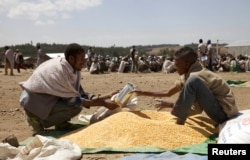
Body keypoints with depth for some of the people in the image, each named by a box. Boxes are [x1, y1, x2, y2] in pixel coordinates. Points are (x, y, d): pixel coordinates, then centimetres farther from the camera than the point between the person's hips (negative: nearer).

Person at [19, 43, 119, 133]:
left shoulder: (73, 70, -4)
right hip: (34, 102, -8)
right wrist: (103, 103, -27)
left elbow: (80, 94, 0)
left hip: (48, 98, 8)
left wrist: (107, 97, -6)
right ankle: (38, 119, -8)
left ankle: (60, 123, 7)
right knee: (76, 106, -22)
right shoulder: (59, 70, -28)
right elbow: (72, 99, -25)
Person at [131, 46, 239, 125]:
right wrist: (143, 93, 15)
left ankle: (179, 122, -15)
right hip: (221, 113, 10)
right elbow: (168, 92, 16)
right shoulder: (187, 75, 8)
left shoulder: (197, 76, -19)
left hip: (225, 113, -10)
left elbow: (198, 109, -17)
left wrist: (171, 105, -10)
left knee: (193, 82, -28)